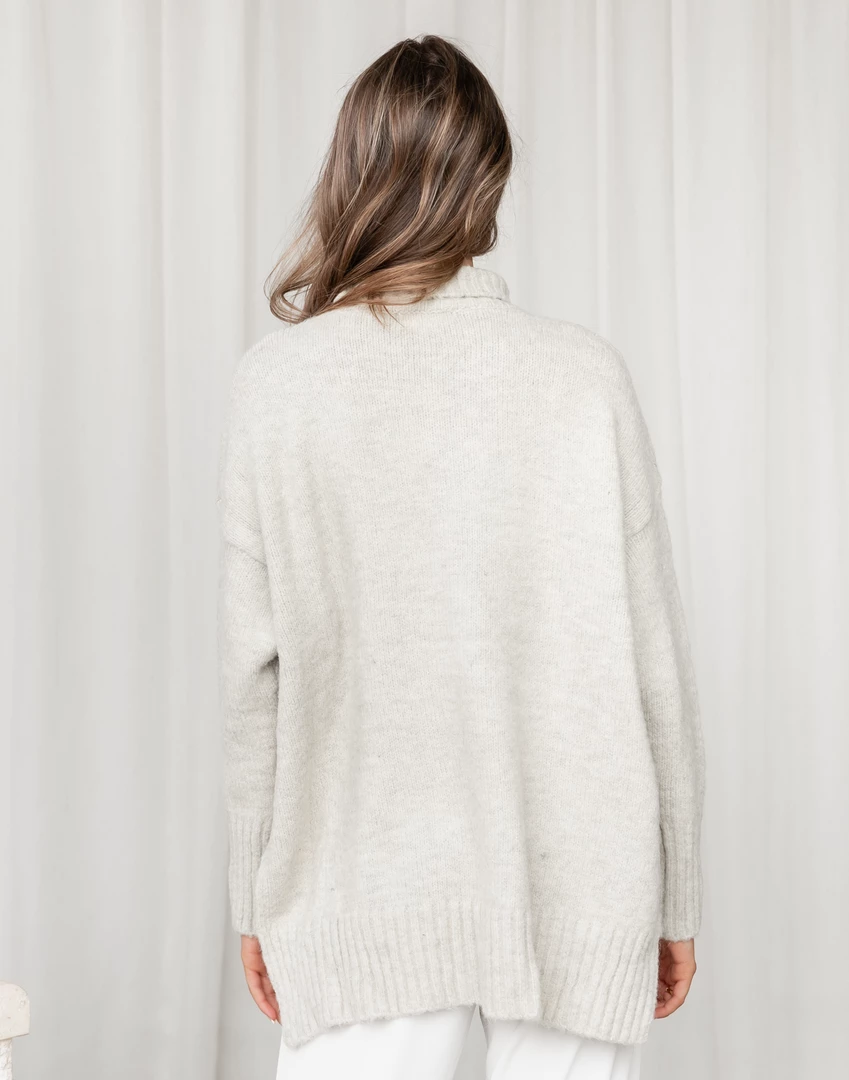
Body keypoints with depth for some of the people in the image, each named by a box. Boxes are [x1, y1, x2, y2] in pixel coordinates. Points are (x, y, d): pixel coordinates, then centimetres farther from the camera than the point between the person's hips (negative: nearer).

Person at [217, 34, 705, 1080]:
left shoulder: (276, 381, -5)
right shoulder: (586, 377, -6)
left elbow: (253, 663, -2)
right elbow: (654, 660, -3)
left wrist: (256, 891, 10)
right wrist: (675, 897, 9)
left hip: (362, 902, 0)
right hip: (576, 895, 0)